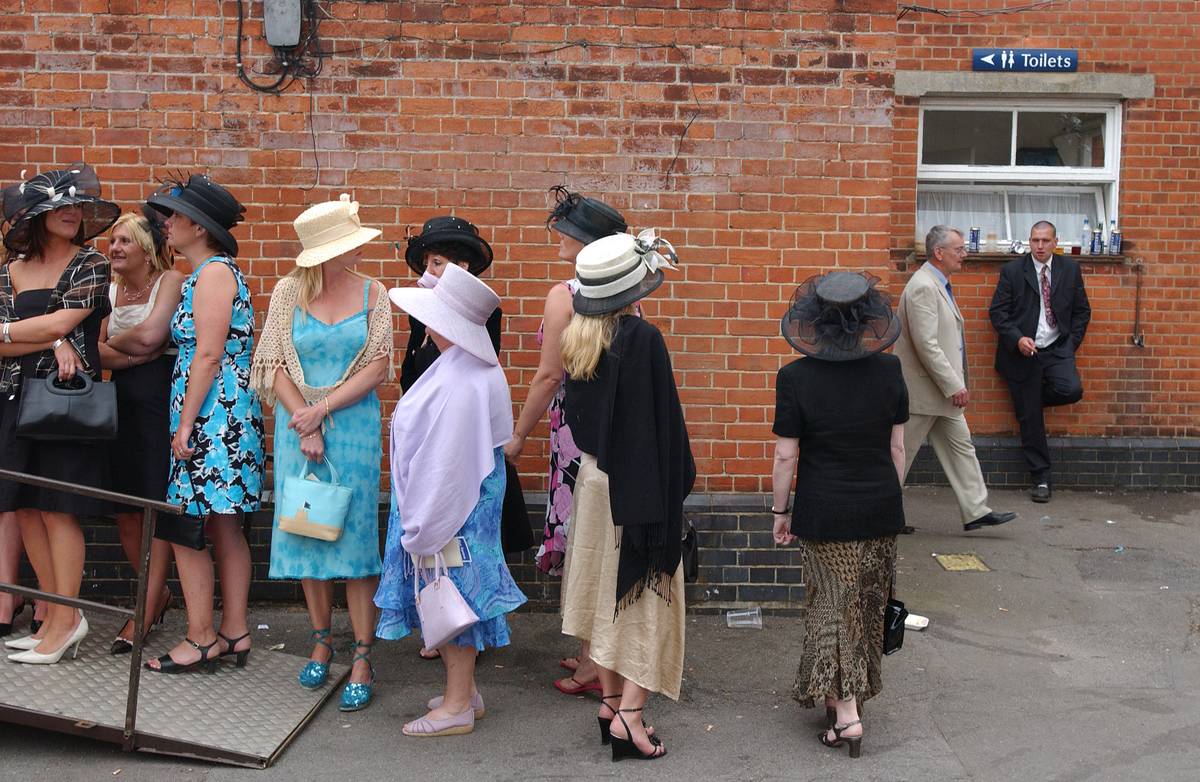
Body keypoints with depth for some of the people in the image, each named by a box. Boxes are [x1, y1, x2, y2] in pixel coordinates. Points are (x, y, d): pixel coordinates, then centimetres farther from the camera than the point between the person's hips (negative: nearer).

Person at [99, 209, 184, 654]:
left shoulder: (171, 281, -5)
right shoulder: (109, 289, 15)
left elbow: (151, 334, -20)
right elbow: (96, 353, 5)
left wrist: (113, 341, -1)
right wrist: (135, 353, -12)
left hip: (161, 400, -7)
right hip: (122, 401, 7)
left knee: (158, 506, -4)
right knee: (123, 507, 8)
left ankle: (143, 616, 1)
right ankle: (159, 596, 27)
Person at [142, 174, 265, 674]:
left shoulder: (214, 273, -12)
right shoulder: (214, 273, 18)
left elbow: (208, 355, -18)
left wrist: (185, 423, -17)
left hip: (212, 417, -10)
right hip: (223, 419, 10)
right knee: (225, 530, 11)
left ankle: (202, 639, 1)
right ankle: (234, 633, 16)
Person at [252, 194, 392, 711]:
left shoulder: (372, 294, 0)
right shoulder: (289, 291, 1)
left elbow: (378, 367, -4)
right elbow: (275, 364, -1)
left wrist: (322, 409, -11)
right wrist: (304, 425, -10)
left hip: (354, 425, -1)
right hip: (298, 424, 1)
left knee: (355, 537, -3)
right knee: (306, 532, 7)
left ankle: (362, 660, 1)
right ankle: (321, 643, 23)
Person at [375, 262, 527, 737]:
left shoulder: (456, 384, -26)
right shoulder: (479, 369, 6)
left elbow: (444, 463, -25)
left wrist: (423, 531, -19)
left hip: (449, 504, -10)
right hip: (474, 496, 10)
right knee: (457, 595, 18)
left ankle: (457, 706, 13)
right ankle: (464, 689, 30)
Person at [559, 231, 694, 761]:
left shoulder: (579, 337, 1)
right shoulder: (642, 339, -20)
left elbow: (575, 413, 9)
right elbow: (661, 423, -18)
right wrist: (673, 485, -11)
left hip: (593, 475, 7)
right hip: (639, 483, -7)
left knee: (607, 590, 16)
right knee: (645, 595, 3)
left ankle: (610, 699, 24)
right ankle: (629, 715, 2)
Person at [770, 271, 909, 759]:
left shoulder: (796, 378, -16)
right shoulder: (889, 371, -7)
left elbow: (786, 457, -11)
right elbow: (897, 448, 1)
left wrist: (780, 510, 2)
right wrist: (888, 496, 15)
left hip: (824, 513, -3)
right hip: (881, 510, 3)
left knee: (833, 605, 8)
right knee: (868, 606, 18)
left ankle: (845, 711, 4)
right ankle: (856, 692, 34)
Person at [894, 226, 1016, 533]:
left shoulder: (938, 284, 13)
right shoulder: (923, 287, -20)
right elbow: (926, 345, -25)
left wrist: (955, 384, 17)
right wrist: (954, 386, -22)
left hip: (944, 389, 10)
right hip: (923, 390, -10)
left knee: (960, 447, 9)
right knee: (900, 454, 1)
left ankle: (976, 512, 12)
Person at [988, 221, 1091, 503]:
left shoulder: (1070, 270, 5)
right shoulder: (1012, 271, -1)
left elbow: (1082, 310, 11)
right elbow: (997, 312, -3)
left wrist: (1072, 343, 1)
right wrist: (1017, 339, -16)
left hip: (1058, 349, 2)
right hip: (1023, 352, -1)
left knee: (1072, 390, -27)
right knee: (1030, 419, 1)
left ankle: (1037, 397, 8)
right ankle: (1041, 479, 12)